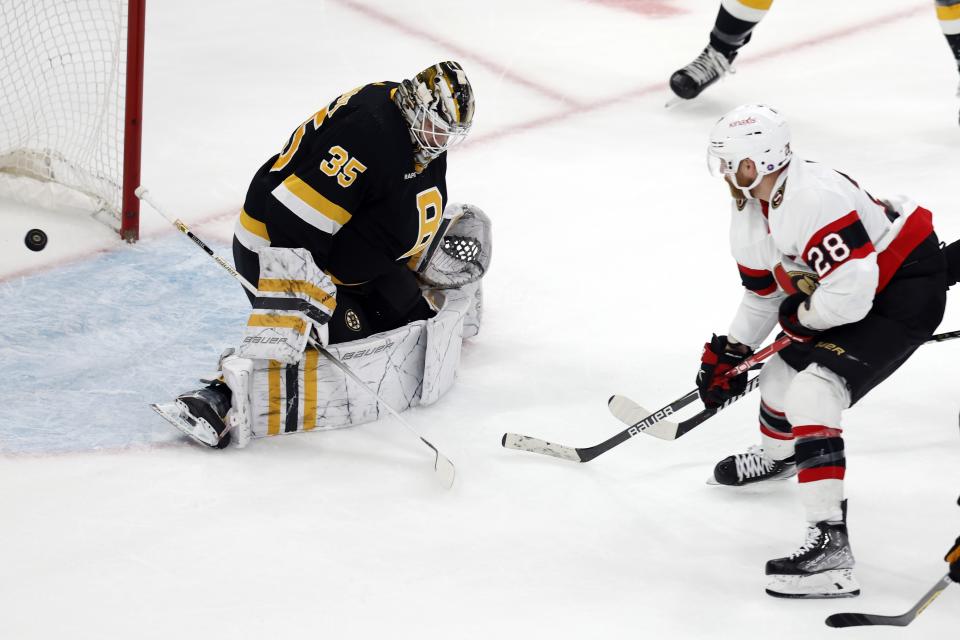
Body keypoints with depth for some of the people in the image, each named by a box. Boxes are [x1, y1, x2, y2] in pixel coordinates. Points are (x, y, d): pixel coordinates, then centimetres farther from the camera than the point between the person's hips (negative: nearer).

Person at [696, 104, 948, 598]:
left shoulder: (813, 199, -32)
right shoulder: (749, 213, 2)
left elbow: (850, 290, -35)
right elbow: (763, 291, 17)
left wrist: (803, 315, -16)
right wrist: (729, 352, 11)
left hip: (907, 290, -11)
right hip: (850, 290, 11)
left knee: (812, 394, -22)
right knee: (784, 367, 23)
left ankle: (830, 543, -26)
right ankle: (776, 455, 59)